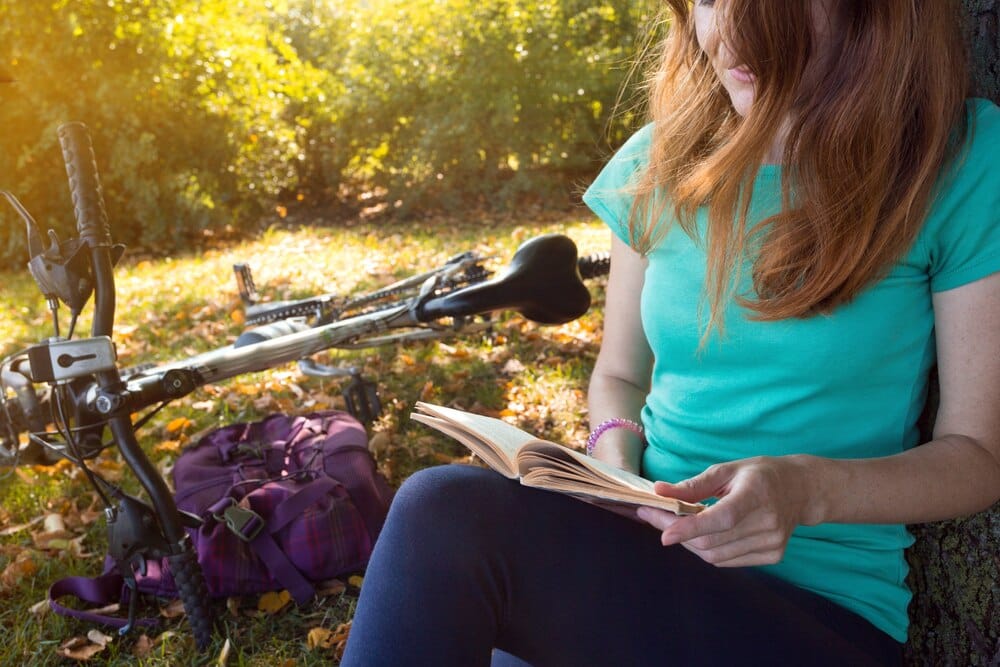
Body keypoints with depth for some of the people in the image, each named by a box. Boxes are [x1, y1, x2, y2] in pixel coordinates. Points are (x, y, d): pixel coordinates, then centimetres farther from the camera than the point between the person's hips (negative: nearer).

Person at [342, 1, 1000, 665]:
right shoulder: (660, 163, 7)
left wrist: (808, 490, -22)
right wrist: (616, 463, -7)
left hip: (819, 608, -3)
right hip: (643, 544, 4)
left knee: (451, 514, -28)